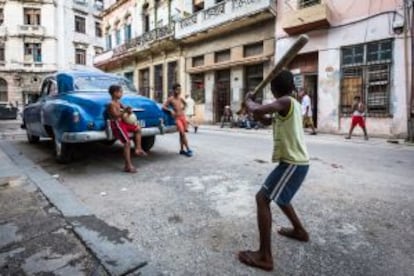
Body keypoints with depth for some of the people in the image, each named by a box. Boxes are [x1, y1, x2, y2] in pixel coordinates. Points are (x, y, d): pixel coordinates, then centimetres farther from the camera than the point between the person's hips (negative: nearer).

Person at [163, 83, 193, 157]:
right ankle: (188, 150, -11)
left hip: (183, 117, 6)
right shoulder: (170, 99, -7)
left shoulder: (180, 98, 8)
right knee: (182, 133, -14)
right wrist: (170, 110, -25)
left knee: (182, 134, 9)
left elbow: (185, 103, 29)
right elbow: (163, 107, -16)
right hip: (177, 118, -6)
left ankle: (182, 149, 18)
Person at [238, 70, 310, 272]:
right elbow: (267, 120, 24)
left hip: (292, 163, -10)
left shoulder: (286, 102, -15)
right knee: (278, 196, 28)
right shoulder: (289, 104, 14)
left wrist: (249, 101, -6)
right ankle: (299, 231, 45)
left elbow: (257, 111, -28)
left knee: (262, 198, -9)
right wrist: (253, 106, 14)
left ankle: (264, 257, -5)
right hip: (296, 161, 10)